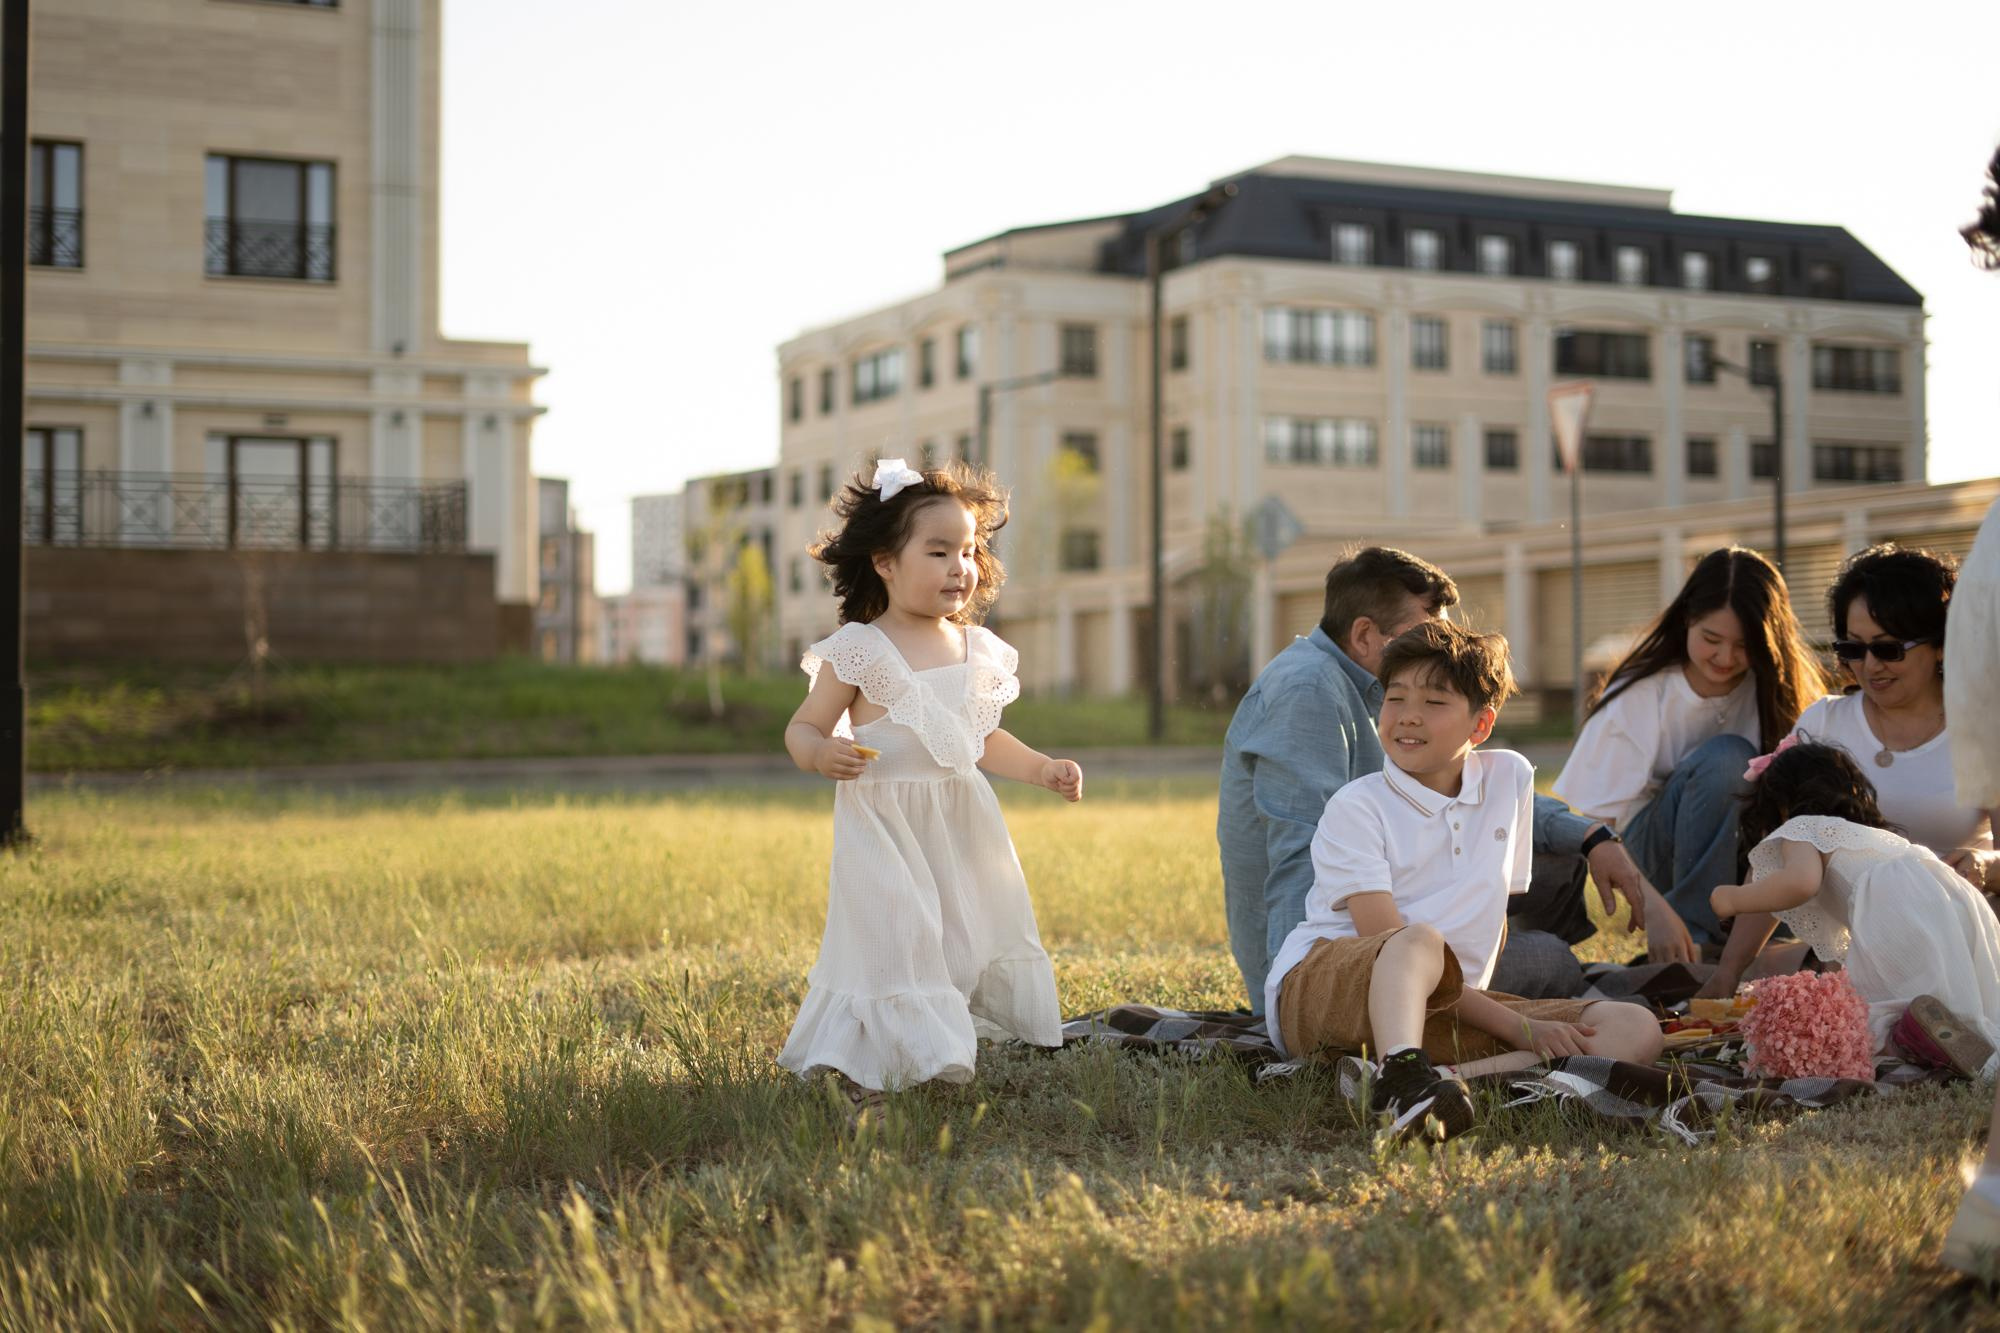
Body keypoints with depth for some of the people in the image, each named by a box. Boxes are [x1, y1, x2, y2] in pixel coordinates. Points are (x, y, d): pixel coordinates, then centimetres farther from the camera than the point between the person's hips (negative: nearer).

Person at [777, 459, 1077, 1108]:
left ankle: (960, 1054, 24)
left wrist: (1043, 769, 11)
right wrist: (822, 754, -27)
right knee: (891, 938, -10)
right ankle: (864, 1072, -2)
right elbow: (804, 726, -5)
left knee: (983, 928, 9)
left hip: (962, 827, 6)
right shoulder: (858, 651, -9)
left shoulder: (976, 650, 8)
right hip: (884, 827, -6)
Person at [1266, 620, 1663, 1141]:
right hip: (1319, 987, -5)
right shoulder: (1355, 807, -5)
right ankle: (1400, 1076, -66)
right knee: (1421, 940, -38)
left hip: (1449, 1006, 5)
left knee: (1636, 1030, -15)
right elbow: (1389, 943, -15)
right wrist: (1518, 1027, -20)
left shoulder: (1511, 779, 12)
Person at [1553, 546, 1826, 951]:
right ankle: (1692, 930, -25)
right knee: (1725, 758, -30)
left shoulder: (1774, 690, -6)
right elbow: (1600, 825, -19)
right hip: (1655, 852, -3)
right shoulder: (1639, 696, -15)